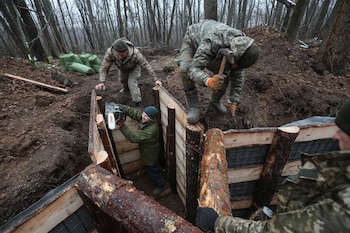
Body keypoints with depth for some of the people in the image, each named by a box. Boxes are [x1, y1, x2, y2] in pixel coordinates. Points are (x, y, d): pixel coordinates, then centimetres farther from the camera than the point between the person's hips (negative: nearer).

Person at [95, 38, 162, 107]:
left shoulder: (135, 53, -46)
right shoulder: (110, 52, -39)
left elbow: (146, 65, -38)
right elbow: (104, 68, -32)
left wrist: (155, 79, -37)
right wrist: (102, 82, -45)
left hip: (134, 68, -4)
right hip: (122, 68, 4)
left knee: (132, 83, -20)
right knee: (122, 79, 28)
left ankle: (138, 103, -3)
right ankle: (126, 88, 63)